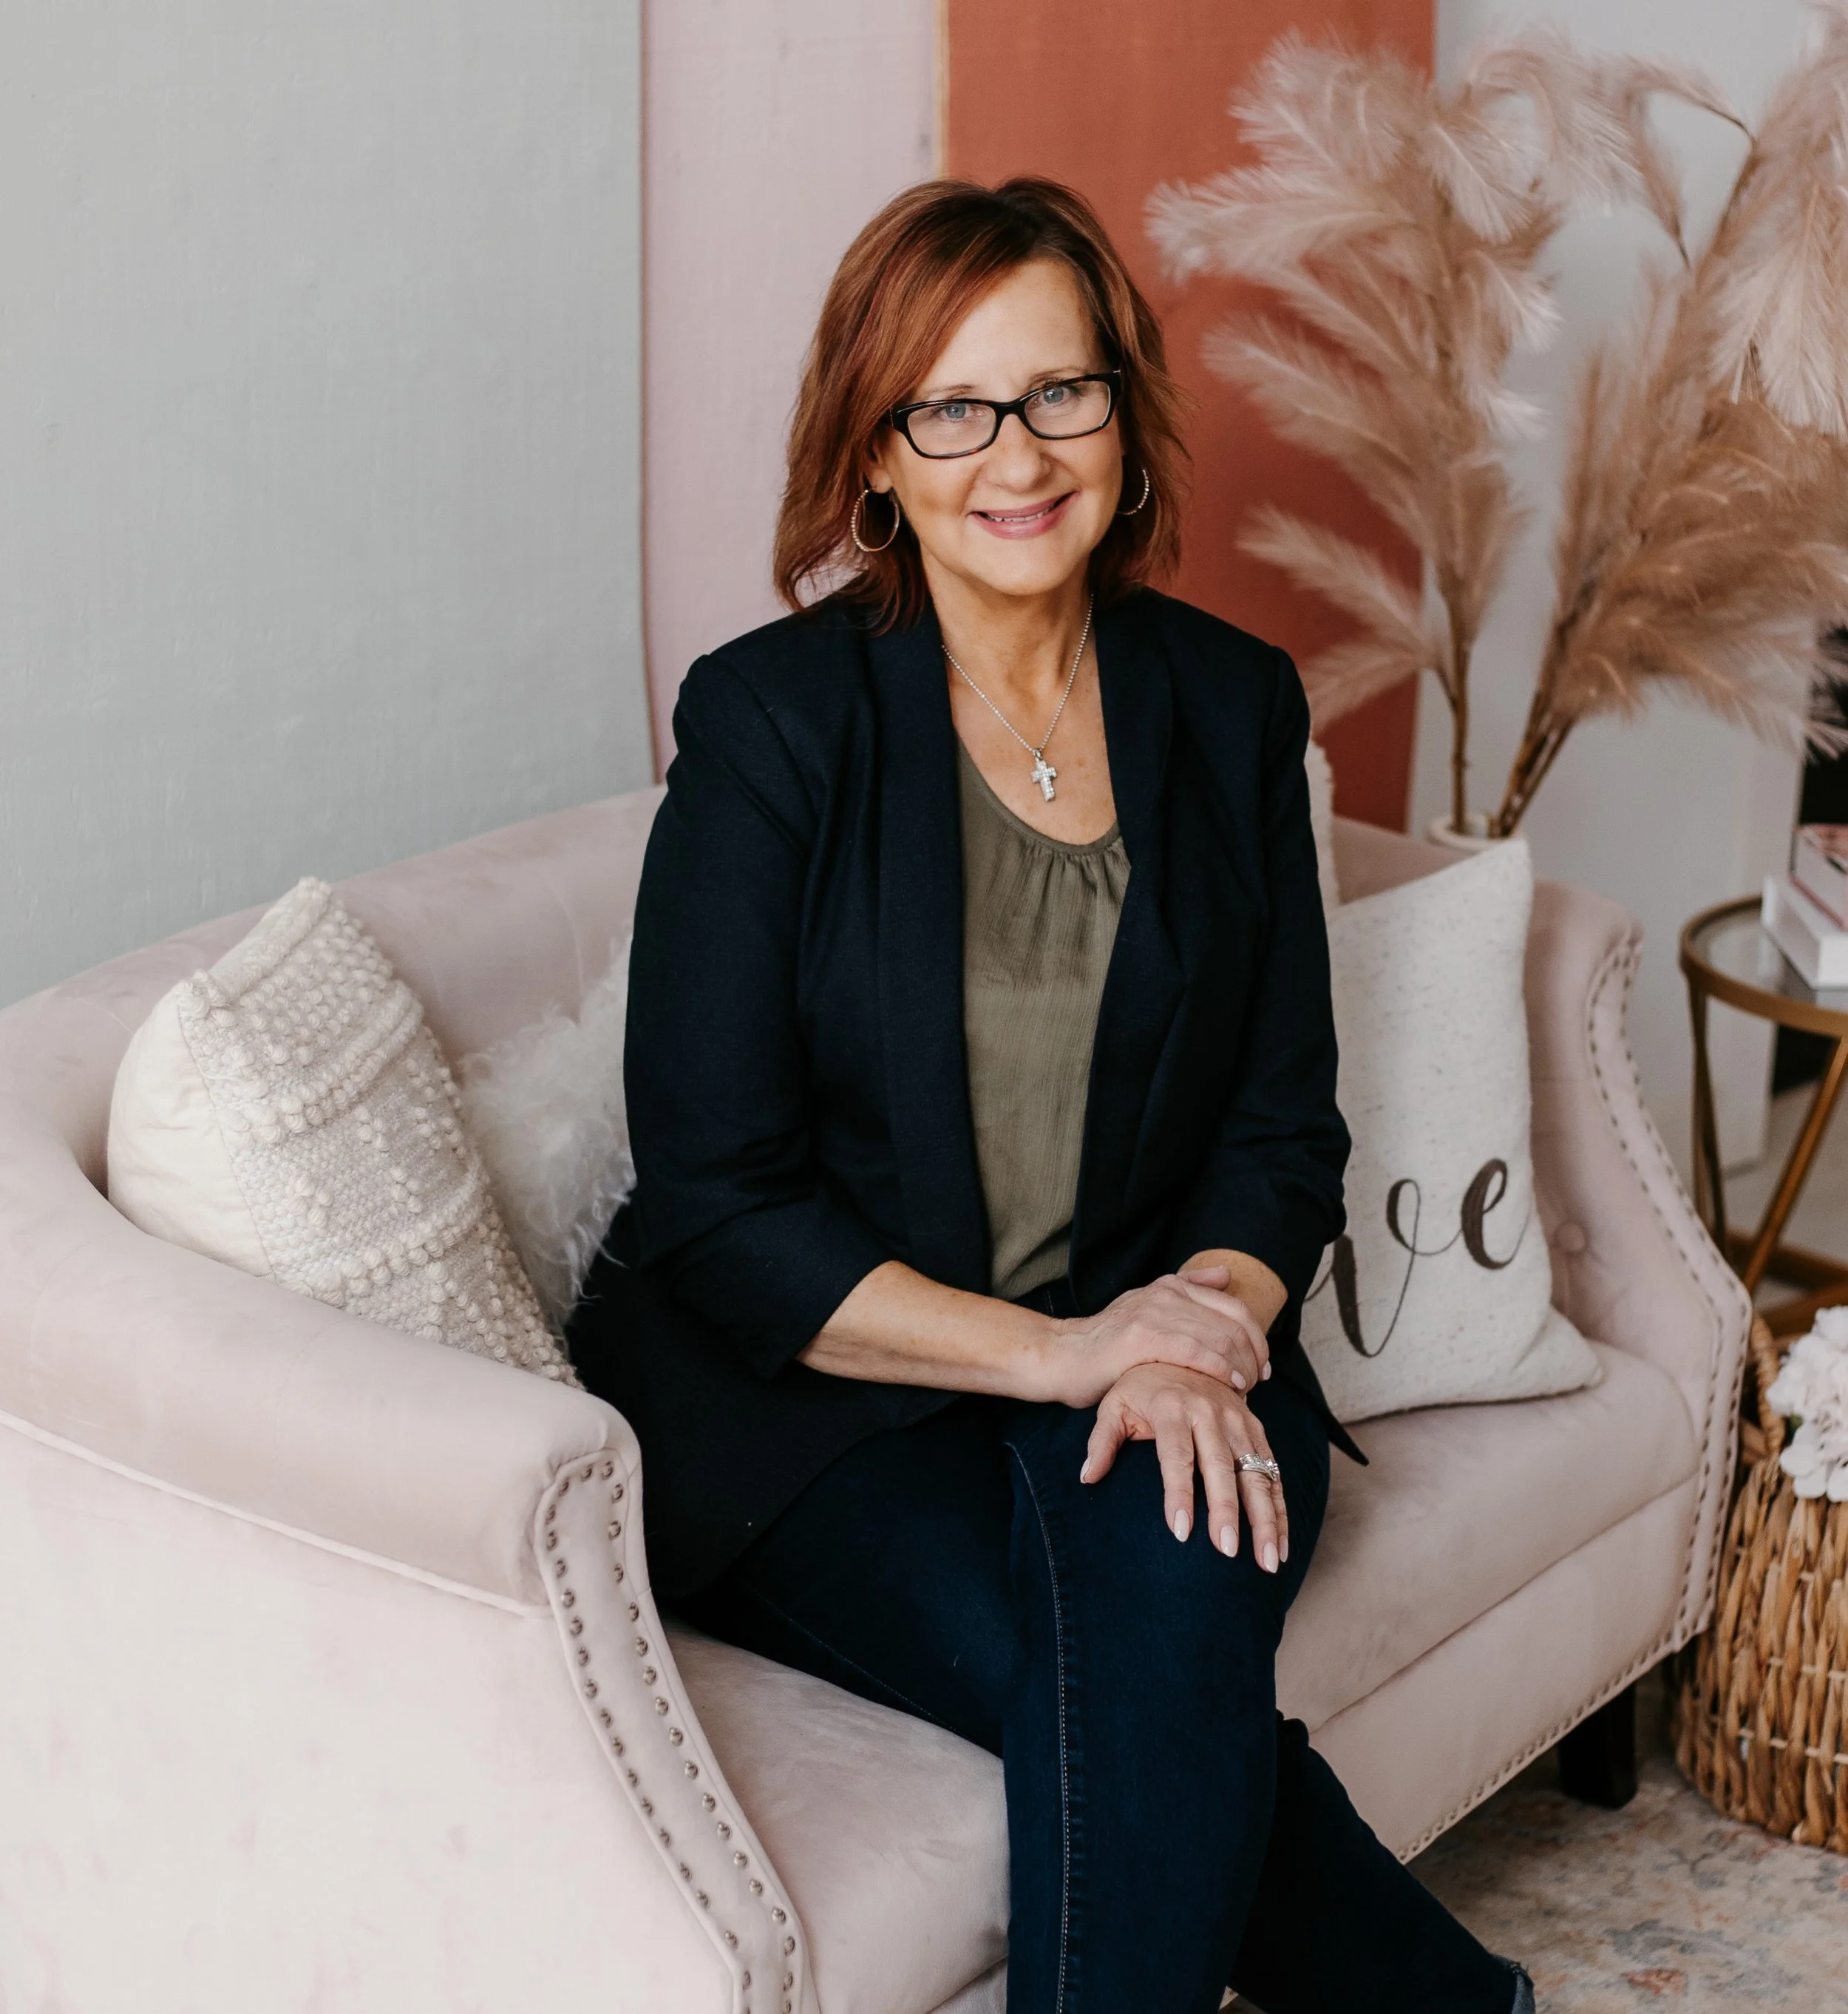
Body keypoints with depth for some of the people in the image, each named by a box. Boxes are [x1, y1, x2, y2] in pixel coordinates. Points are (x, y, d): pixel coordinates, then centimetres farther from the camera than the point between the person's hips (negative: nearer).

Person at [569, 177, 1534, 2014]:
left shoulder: (1231, 706, 5)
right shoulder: (772, 722, -8)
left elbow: (1285, 1120, 8)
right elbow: (717, 1206, -11)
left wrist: (1199, 1332, -14)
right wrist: (1055, 1353, -19)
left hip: (1142, 1344, 3)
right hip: (804, 1389, -3)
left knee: (1165, 1582, -31)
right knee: (1156, 1702, -29)